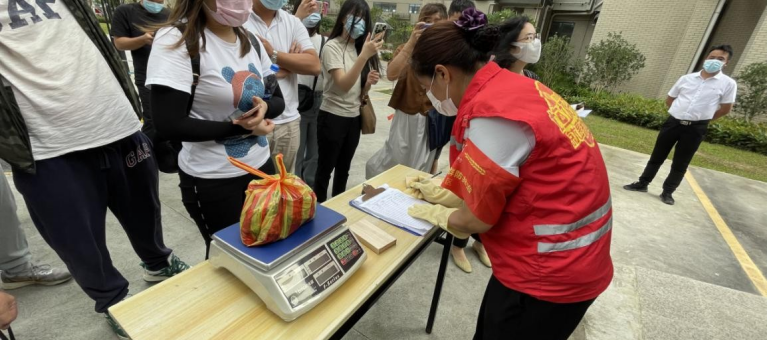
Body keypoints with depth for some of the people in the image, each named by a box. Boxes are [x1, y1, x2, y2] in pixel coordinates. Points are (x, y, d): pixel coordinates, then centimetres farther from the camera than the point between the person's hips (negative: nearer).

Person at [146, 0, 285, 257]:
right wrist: (243, 128, -19)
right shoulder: (176, 39, -15)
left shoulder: (251, 41, 6)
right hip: (212, 180, -6)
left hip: (261, 166, 6)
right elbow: (170, 125, -21)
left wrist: (264, 107, -14)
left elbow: (279, 100, 8)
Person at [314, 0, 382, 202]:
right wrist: (364, 55, -31)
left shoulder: (361, 47, 11)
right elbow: (344, 85, -23)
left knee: (343, 169, 16)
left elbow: (359, 91, 13)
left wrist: (368, 82, -9)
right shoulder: (332, 47, -8)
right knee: (325, 169, 4)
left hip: (354, 118, 6)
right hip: (332, 118, -6)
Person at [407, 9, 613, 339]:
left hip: (549, 271, -8)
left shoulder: (492, 114, -28)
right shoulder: (509, 85, 1)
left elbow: (476, 219, -18)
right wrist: (443, 193, 17)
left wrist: (439, 215, 2)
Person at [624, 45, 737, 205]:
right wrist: (680, 112, 6)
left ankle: (667, 192, 18)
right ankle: (642, 183, 20)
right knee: (657, 157, 9)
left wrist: (701, 118, 8)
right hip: (673, 122, 2)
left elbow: (725, 109, 5)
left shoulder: (728, 84, -2)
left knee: (680, 164, 6)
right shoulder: (686, 78, 4)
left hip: (695, 128, -2)